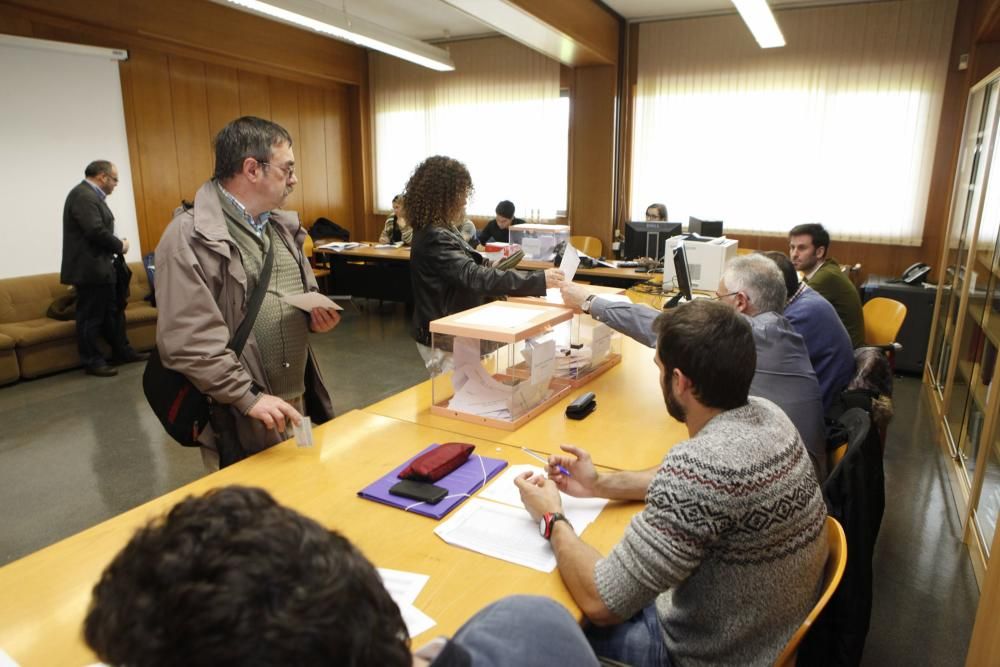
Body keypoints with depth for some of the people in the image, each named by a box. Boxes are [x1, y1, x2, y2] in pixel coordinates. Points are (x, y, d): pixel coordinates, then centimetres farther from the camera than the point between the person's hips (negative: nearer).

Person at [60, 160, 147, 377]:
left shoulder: (91, 195, 17)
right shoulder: (83, 195, -16)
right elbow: (96, 231, -25)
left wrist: (115, 245, 1)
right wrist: (120, 245, -11)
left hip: (99, 267, 11)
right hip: (89, 268, -11)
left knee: (113, 312, 17)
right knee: (91, 317, -1)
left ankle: (122, 352, 26)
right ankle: (92, 361, 7)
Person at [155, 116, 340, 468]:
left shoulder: (282, 225, 10)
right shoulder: (188, 238, -14)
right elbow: (185, 340, -19)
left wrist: (317, 314, -2)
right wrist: (248, 397, -21)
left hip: (300, 406, 7)